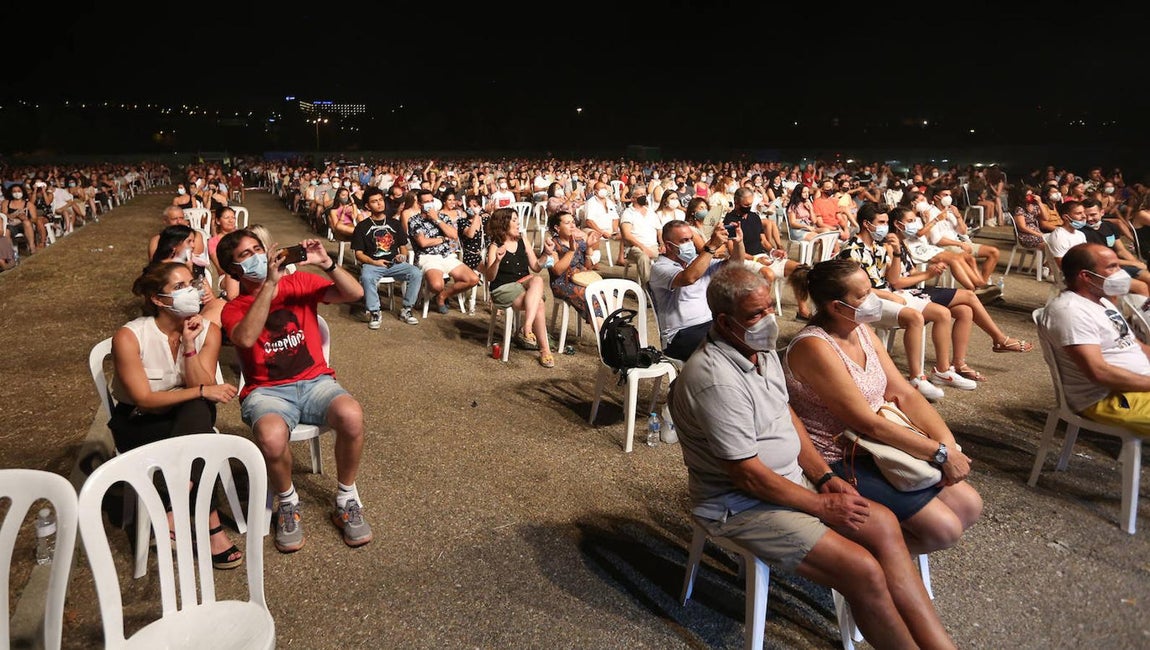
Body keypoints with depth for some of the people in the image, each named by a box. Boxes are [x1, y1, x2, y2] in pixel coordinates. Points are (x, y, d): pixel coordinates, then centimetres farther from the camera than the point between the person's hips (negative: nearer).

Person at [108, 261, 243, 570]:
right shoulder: (129, 337, -17)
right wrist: (202, 392, -27)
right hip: (138, 425, -3)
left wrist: (189, 345, -28)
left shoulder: (208, 331, -8)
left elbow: (203, 387, -16)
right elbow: (143, 399, -20)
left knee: (198, 411, -34)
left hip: (189, 418, 3)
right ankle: (210, 526, -29)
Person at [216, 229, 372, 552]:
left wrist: (326, 264, -15)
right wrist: (270, 283, -20)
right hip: (267, 391, -1)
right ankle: (288, 502, -2)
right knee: (271, 437, -36)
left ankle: (347, 501, -7)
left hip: (315, 381, 1)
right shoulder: (233, 309, 6)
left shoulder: (299, 282, 11)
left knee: (351, 416, -33)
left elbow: (354, 293, 0)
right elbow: (245, 338, -19)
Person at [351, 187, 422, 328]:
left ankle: (406, 310, -10)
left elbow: (403, 246, 20)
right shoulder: (362, 226, 6)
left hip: (395, 263, 3)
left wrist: (403, 255, -4)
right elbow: (359, 254, 3)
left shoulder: (395, 223, 15)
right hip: (372, 264, -2)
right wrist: (374, 262, -15)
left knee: (416, 273, -26)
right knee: (367, 277, -38)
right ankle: (374, 313, -20)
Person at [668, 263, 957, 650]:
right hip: (741, 504, -8)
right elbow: (748, 475, -22)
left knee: (883, 525, -8)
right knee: (864, 572, -18)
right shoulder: (716, 378, -26)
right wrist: (822, 506, -12)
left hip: (791, 479, 8)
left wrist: (825, 477, 3)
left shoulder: (762, 349, 3)